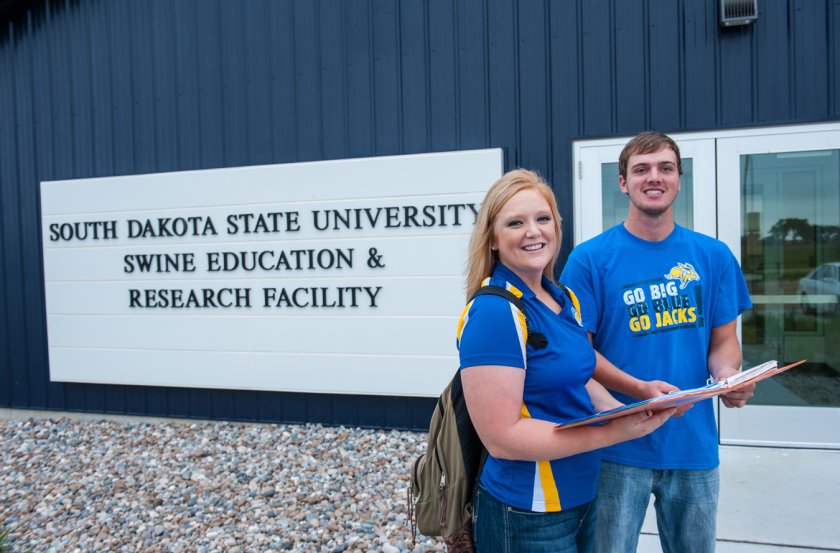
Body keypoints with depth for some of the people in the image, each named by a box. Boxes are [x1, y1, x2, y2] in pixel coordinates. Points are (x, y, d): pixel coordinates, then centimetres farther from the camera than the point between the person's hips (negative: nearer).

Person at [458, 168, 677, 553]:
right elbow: (502, 437, -25)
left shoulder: (563, 300, 3)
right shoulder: (493, 311, -23)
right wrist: (614, 432, -24)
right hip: (528, 515, -8)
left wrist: (621, 411, -3)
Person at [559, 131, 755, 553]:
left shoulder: (713, 256, 2)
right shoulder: (591, 259, -9)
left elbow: (723, 340, 8)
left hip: (695, 444, 4)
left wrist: (727, 374, -14)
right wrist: (640, 389, -23)